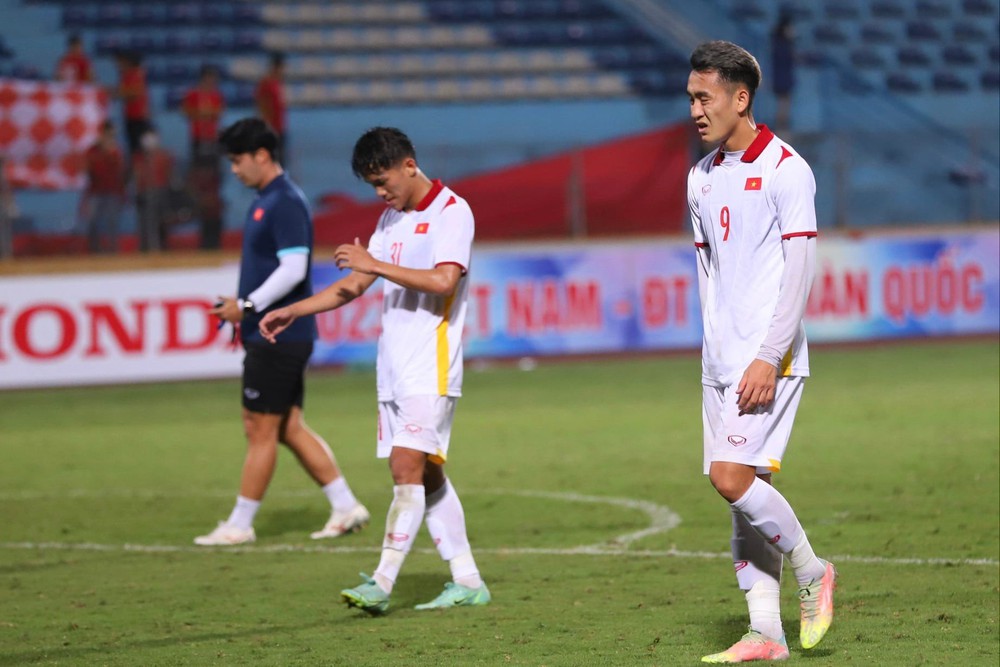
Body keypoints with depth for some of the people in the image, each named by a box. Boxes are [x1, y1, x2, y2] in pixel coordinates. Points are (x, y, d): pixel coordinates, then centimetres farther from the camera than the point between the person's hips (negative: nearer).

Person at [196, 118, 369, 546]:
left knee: (261, 430, -3)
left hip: (278, 337, -10)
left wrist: (247, 306, -20)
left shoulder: (286, 203, -15)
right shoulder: (265, 201, 16)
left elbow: (293, 269, -22)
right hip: (270, 334, 10)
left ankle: (240, 525, 3)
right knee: (289, 429, 11)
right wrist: (246, 313, 14)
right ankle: (345, 507, 14)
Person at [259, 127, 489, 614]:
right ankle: (467, 581, 12)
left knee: (408, 469, -15)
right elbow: (354, 285, 22)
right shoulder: (392, 219, 17)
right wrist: (292, 312, 14)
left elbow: (444, 280, -23)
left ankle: (382, 582, -18)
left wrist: (375, 264, -18)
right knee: (425, 476, 7)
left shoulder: (451, 212, -9)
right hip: (394, 368, 9)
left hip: (431, 368, -9)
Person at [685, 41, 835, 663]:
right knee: (747, 490, 5)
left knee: (733, 478, -17)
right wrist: (717, 346, 16)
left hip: (768, 359, -7)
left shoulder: (786, 170, -9)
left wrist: (768, 358, -18)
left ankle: (811, 572, 4)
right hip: (721, 359, 7)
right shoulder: (703, 177, 13)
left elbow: (798, 271, -13)